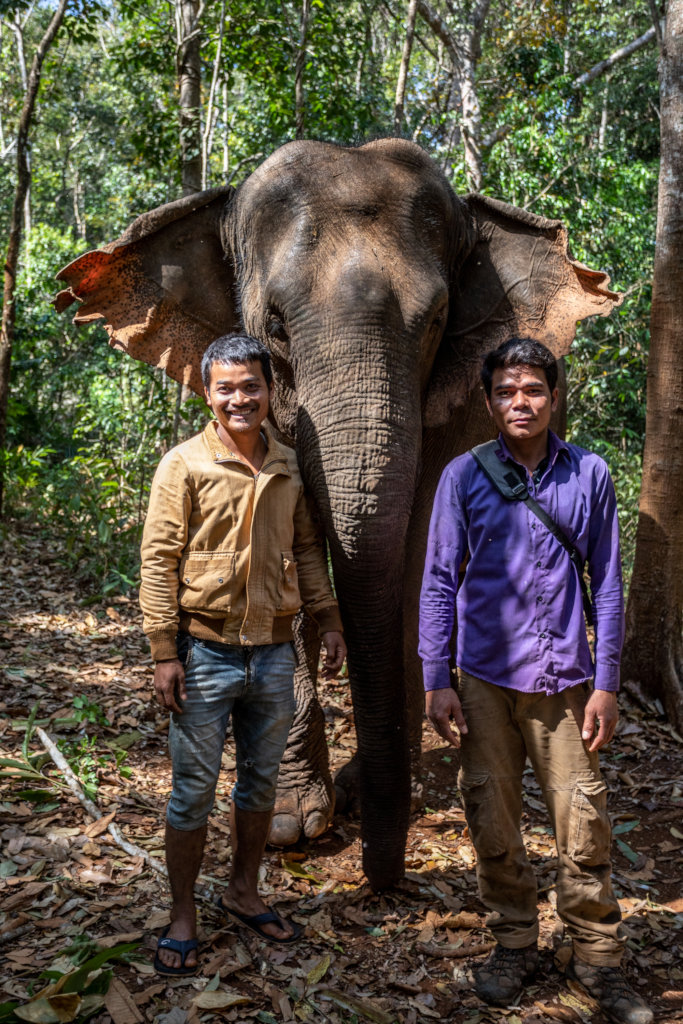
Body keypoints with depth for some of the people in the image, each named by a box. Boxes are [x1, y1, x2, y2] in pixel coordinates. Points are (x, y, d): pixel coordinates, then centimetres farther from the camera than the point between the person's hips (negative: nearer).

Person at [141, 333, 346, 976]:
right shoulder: (184, 465, -8)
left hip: (274, 653, 5)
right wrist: (164, 652, -13)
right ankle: (182, 916, 23)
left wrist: (327, 620, 10)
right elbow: (159, 562, -10)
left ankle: (243, 894, 35)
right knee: (193, 791, 6)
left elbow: (306, 550, 14)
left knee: (260, 782, 16)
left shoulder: (288, 468, 6)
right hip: (206, 652, -4)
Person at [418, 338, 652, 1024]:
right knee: (492, 821, 9)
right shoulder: (464, 476, 0)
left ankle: (597, 955, 23)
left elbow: (606, 581, 5)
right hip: (485, 678, 0)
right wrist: (435, 680, -1)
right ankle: (514, 944, 29)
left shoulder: (589, 473, 2)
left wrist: (605, 683, 1)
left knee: (583, 825, 3)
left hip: (564, 679, 0)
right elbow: (439, 580, 3)